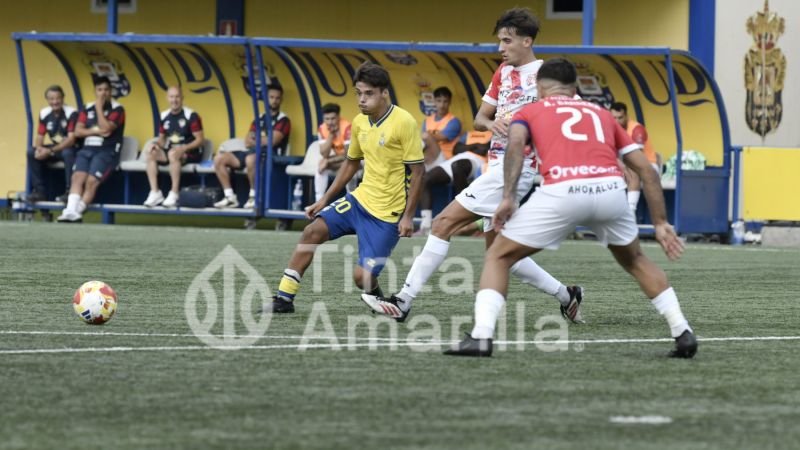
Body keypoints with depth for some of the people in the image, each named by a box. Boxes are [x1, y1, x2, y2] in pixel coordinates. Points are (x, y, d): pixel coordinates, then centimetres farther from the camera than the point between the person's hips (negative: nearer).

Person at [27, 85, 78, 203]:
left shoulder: (71, 113, -19)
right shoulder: (44, 114, -1)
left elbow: (71, 140, -23)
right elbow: (39, 137, 4)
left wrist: (51, 151, -31)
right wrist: (39, 148, -21)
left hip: (70, 148, -6)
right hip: (55, 147, 6)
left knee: (67, 153, -39)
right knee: (31, 152, -15)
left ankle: (70, 191, -30)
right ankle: (39, 190, -12)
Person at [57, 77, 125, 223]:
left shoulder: (117, 109, 2)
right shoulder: (88, 109, 17)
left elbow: (106, 128, -13)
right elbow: (78, 131, 7)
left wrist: (99, 108, -5)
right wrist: (96, 131, -8)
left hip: (107, 151, -4)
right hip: (87, 149, 4)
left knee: (92, 181, -26)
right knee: (78, 177, -23)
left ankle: (77, 212, -25)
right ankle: (71, 211, -37)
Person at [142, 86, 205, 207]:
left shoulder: (191, 115, -9)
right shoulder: (164, 116, 9)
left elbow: (199, 140, -11)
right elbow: (162, 139, 16)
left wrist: (184, 148, -26)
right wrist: (156, 144, -8)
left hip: (190, 153, -6)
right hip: (171, 151, 6)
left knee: (173, 153, -37)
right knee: (150, 154, -19)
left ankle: (174, 195, -35)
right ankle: (155, 193, -23)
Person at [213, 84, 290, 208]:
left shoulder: (283, 120, 1)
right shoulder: (259, 119, 20)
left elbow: (272, 141, -12)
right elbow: (248, 142, 12)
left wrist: (255, 141, 3)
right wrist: (261, 140, -7)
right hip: (252, 153, 7)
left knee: (250, 158, -42)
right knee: (219, 158, -6)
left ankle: (254, 197, -25)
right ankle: (230, 197, -10)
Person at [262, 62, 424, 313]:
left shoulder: (404, 122, -15)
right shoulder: (359, 123, 6)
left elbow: (418, 171, -14)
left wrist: (408, 217, -17)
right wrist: (324, 200, 18)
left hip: (388, 214, -6)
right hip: (361, 199, 6)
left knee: (362, 276, -14)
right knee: (313, 231, -10)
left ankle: (375, 296, 22)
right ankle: (284, 299, -3)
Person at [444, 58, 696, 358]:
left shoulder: (529, 111, 25)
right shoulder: (602, 114, 33)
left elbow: (516, 142, 0)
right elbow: (646, 170, 27)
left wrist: (508, 197, -5)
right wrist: (660, 223, 29)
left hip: (561, 193, -3)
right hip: (611, 189, 3)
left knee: (497, 258, 15)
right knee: (635, 261, 31)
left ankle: (481, 337, -1)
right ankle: (683, 333, 23)